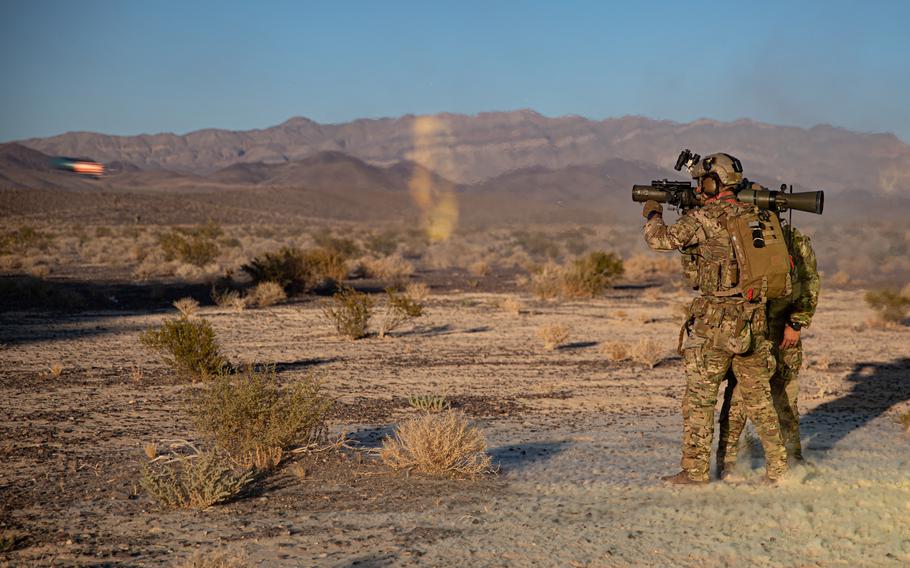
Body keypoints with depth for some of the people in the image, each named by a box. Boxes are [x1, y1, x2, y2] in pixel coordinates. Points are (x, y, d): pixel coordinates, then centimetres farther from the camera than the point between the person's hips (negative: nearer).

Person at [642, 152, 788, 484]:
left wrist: (652, 215, 17)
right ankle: (778, 467, 15)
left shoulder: (704, 218, -11)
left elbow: (660, 240, -3)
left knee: (700, 397, 3)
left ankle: (695, 471, 5)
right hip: (754, 319, 6)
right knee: (759, 399, 14)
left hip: (715, 320, -6)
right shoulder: (755, 215, 8)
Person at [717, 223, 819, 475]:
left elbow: (810, 283, 0)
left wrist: (796, 324, -6)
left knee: (786, 397, 10)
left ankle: (793, 459, 26)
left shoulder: (795, 240, -3)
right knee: (738, 396, -8)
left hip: (784, 333, 2)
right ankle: (726, 462, 0)